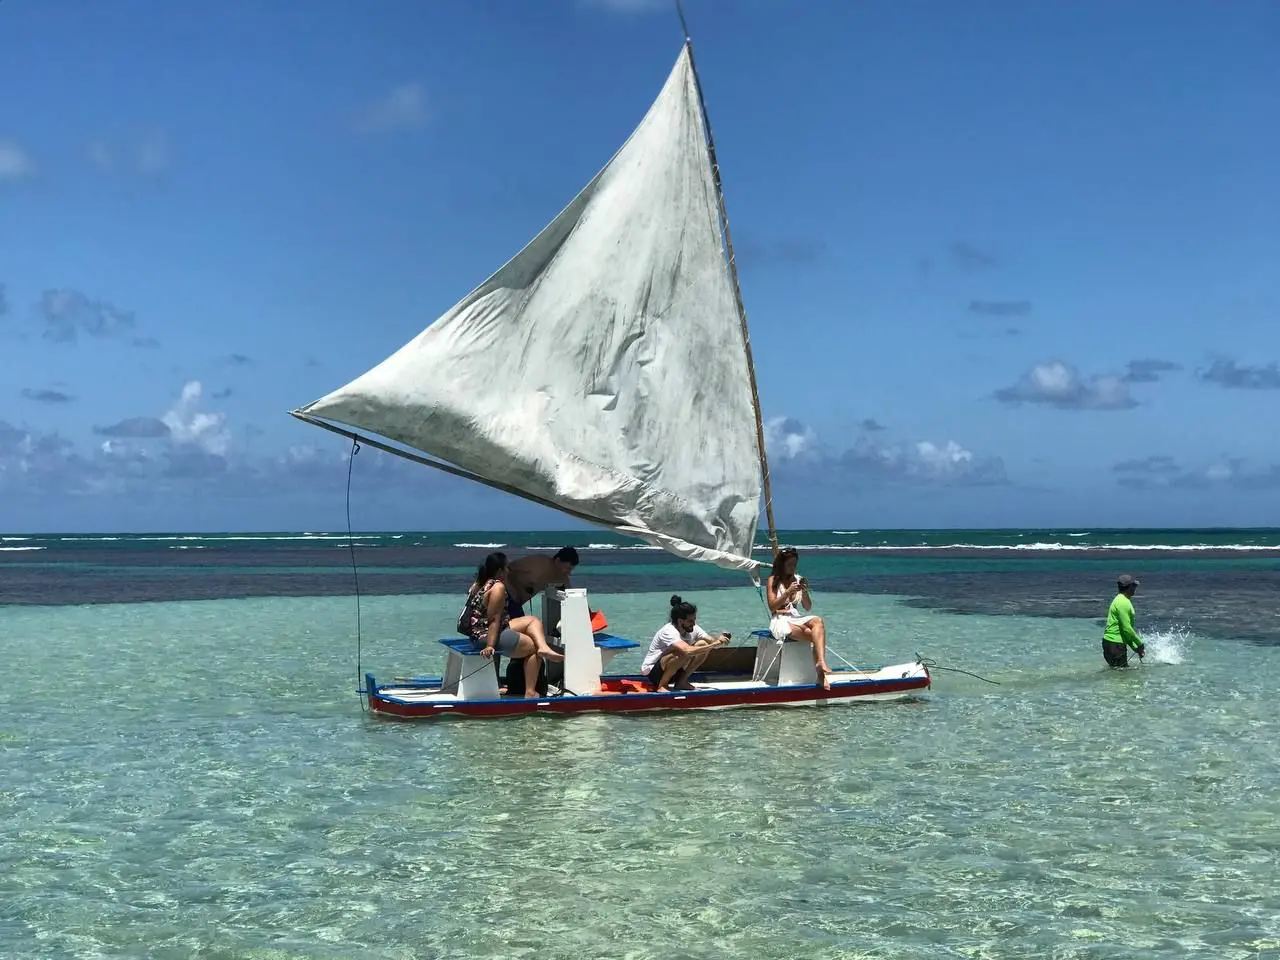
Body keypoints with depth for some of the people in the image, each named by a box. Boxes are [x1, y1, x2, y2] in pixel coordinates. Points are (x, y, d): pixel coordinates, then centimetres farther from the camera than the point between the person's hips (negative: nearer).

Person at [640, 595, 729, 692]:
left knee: (703, 644, -9)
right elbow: (688, 651, -43)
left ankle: (682, 682, 0)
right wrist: (715, 644, -40)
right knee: (682, 653, -36)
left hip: (673, 671, 8)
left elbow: (711, 640, -10)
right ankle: (661, 686, -16)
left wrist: (719, 639, -34)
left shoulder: (692, 629, -4)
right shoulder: (668, 631, -29)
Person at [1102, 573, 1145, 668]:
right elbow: (1127, 628, -19)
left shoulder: (1122, 600, 17)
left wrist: (1135, 648, 18)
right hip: (1114, 645, -11)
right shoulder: (1123, 602, -16)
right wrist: (1140, 643, -7)